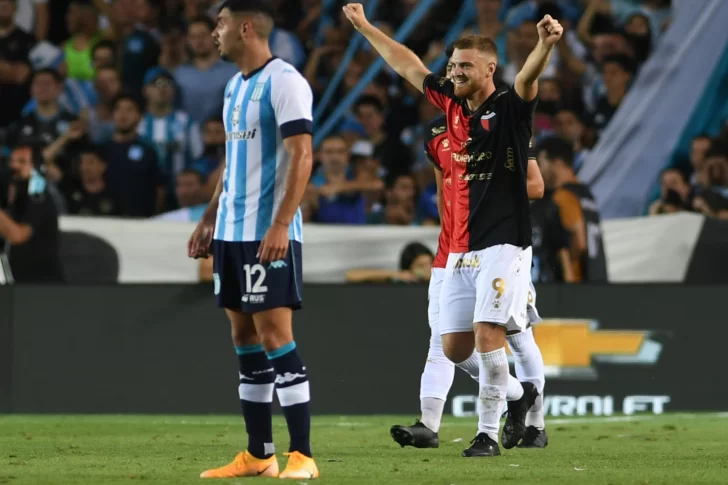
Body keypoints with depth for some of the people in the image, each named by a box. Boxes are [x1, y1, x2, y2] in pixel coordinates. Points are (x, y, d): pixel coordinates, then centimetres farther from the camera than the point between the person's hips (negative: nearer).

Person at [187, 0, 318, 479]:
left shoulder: (284, 81, -12)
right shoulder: (235, 85, 16)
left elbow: (302, 157, -17)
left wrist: (281, 225, -24)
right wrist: (210, 219, 21)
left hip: (269, 235, -9)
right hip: (232, 232, 9)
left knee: (275, 337, -11)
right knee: (245, 339, 9)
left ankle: (302, 456, -9)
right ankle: (259, 455, 13)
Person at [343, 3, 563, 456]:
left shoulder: (509, 108, -7)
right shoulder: (453, 104, 11)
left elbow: (528, 78, -28)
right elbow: (408, 64, 22)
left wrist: (546, 44, -49)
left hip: (503, 244, -7)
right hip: (461, 249, 7)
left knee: (487, 333, -15)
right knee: (454, 347, 7)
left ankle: (488, 433, -6)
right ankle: (518, 393, 29)